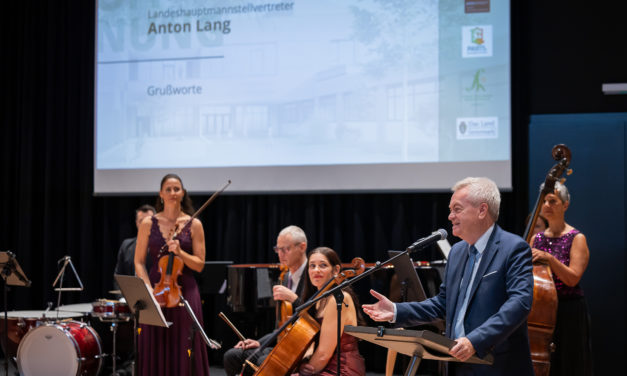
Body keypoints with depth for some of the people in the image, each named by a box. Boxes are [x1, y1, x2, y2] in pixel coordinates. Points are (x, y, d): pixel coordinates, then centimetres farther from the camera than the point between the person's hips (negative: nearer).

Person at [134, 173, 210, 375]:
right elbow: (139, 262, 4)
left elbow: (199, 264, 1)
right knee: (157, 350, 2)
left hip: (184, 291, -1)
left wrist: (180, 252, -16)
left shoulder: (194, 225, 3)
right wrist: (149, 290, -10)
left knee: (184, 350, 0)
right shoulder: (149, 223, 5)